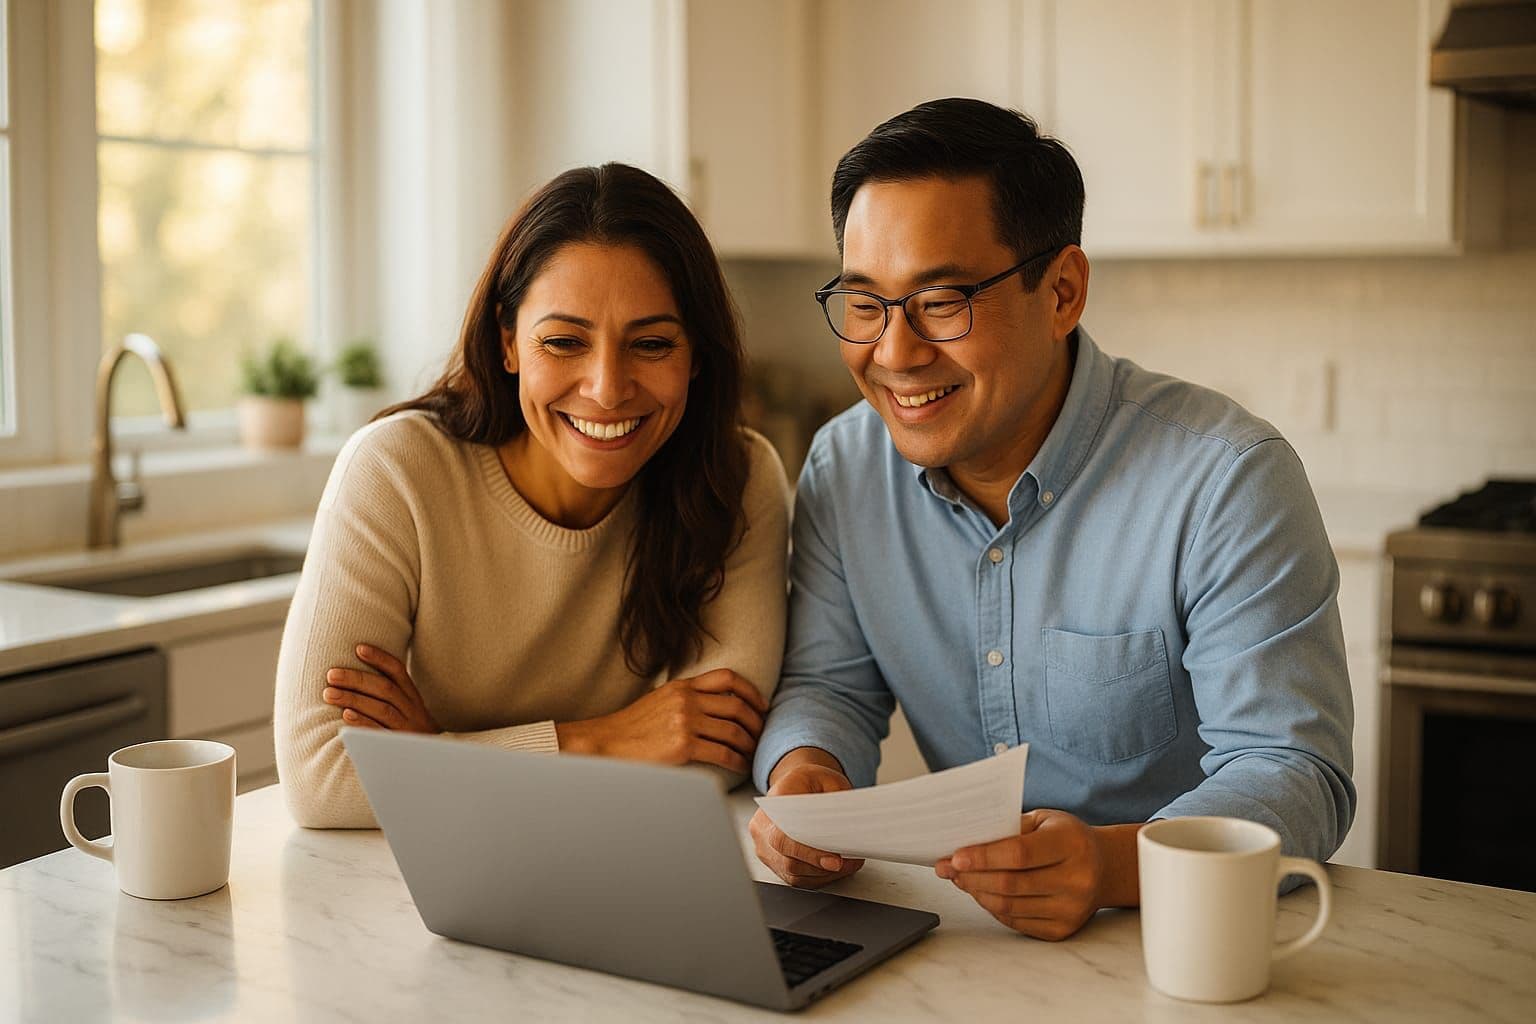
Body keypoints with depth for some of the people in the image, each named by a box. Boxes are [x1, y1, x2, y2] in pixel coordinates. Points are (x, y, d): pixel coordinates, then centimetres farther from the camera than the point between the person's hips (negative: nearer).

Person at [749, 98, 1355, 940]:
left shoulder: (1229, 480, -17)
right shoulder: (844, 466, -1)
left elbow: (1294, 775, -19)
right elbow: (829, 686, 4)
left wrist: (1114, 862, -39)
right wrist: (805, 774, -20)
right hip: (959, 931, 3)